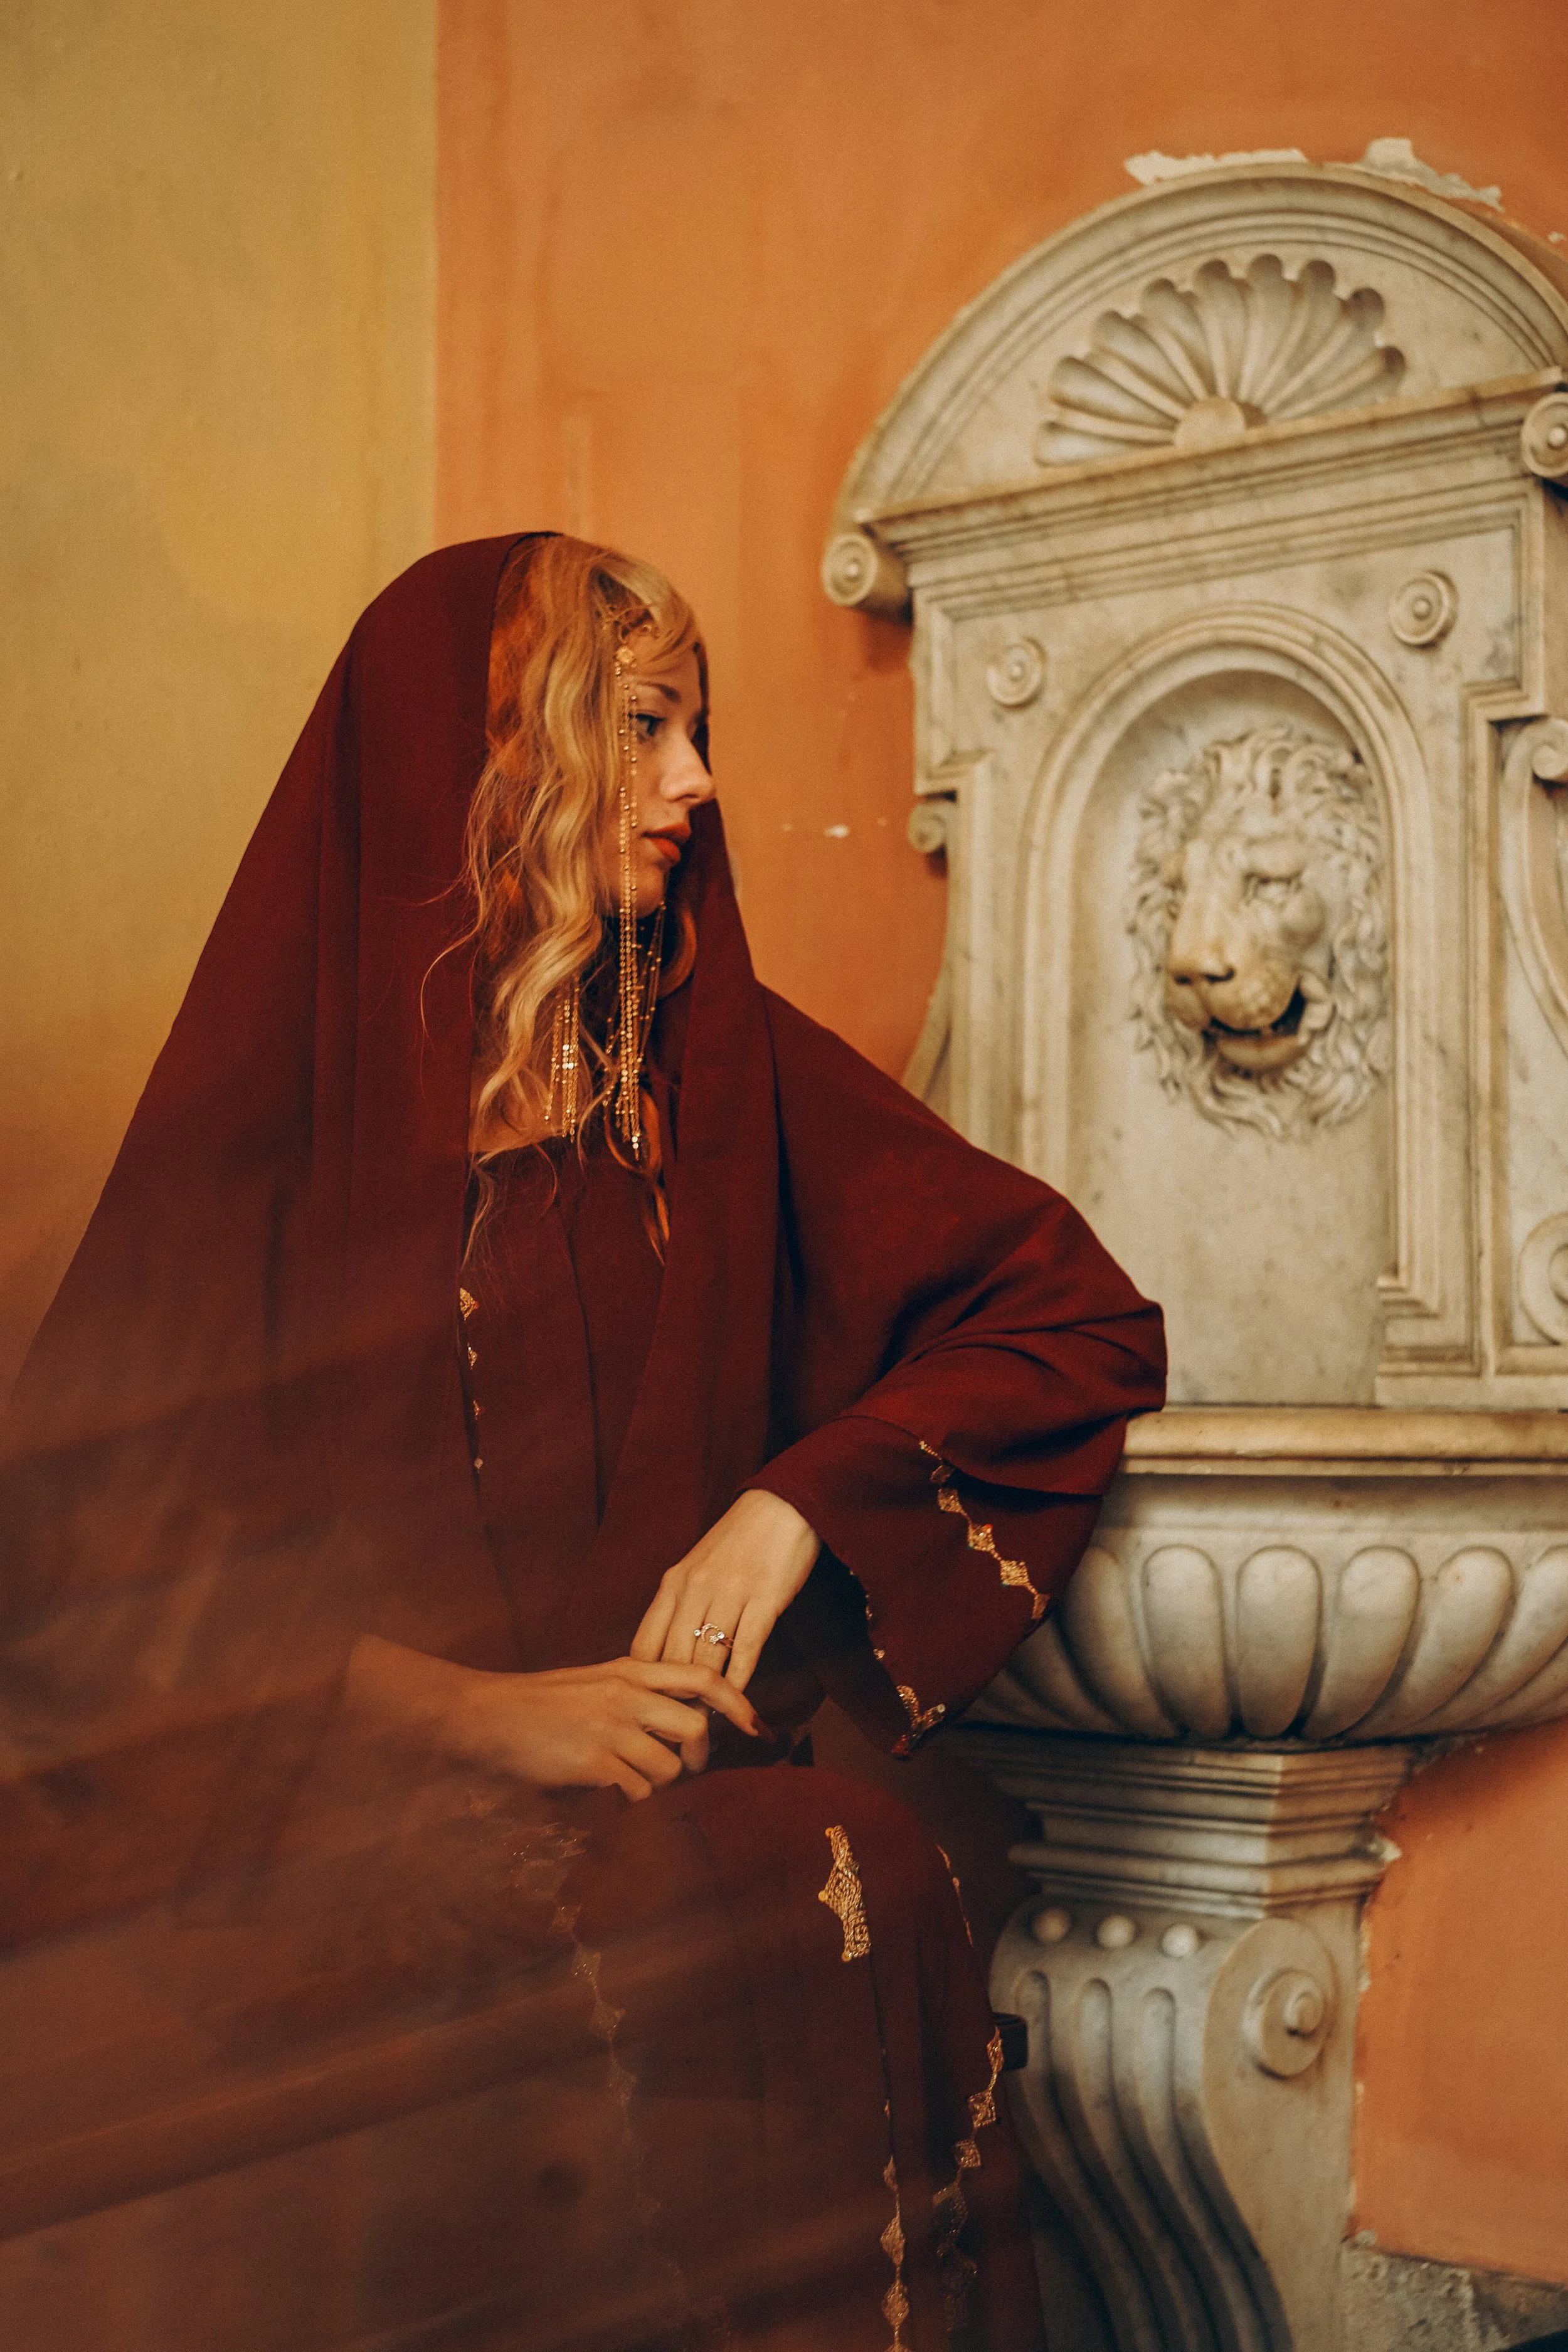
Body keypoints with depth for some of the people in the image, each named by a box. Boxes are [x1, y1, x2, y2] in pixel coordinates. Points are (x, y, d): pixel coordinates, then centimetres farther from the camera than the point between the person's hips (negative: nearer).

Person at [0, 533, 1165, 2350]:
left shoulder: (722, 1063, 10)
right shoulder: (273, 1102, 1)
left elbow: (1080, 1312, 9)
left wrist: (797, 1499, -6)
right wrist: (462, 1710, -14)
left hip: (653, 1768, 3)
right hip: (332, 1795, -3)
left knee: (871, 1890, -26)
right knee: (826, 1904, -27)